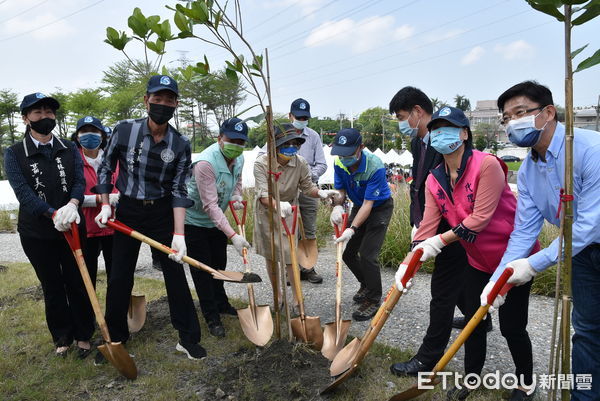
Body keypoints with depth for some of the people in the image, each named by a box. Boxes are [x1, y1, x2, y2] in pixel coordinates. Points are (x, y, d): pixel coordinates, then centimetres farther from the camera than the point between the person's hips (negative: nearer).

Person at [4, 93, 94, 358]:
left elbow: (79, 181, -6)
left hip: (71, 227, 1)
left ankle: (83, 335, 24)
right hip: (37, 233, -1)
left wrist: (72, 204, -28)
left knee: (78, 283, 6)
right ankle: (62, 337, 29)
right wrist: (53, 214, -28)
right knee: (52, 286, 12)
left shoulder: (69, 149, 5)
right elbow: (22, 191, -14)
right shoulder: (15, 154, -2)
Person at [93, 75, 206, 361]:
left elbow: (179, 191, -10)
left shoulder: (180, 145, -10)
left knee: (175, 274, 2)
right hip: (127, 211, 1)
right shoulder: (124, 131, -10)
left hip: (162, 213, 0)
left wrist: (178, 233, -17)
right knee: (119, 277, 9)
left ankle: (188, 338, 16)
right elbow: (105, 169, 4)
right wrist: (105, 205, -4)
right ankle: (115, 337, 29)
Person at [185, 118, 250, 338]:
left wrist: (236, 197, -7)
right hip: (195, 221, -8)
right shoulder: (205, 162, -32)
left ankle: (221, 303, 39)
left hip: (217, 220, 8)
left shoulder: (239, 159, -6)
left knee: (219, 264, 20)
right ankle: (212, 317, 10)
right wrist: (233, 235, -38)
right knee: (202, 270, -1)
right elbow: (210, 205, -34)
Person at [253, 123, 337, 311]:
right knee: (270, 257, 10)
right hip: (266, 212, 0)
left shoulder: (300, 163, -16)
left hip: (289, 211, 1)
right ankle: (278, 296, 29)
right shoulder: (261, 163, -23)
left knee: (290, 256, -4)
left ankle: (297, 299, 10)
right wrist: (278, 204, -53)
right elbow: (264, 195, -32)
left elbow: (307, 187, -3)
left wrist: (320, 192, -26)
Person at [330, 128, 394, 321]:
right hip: (359, 206, 7)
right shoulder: (339, 163, -15)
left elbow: (368, 204, -32)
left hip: (380, 208, -6)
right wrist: (337, 206, -29)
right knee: (348, 253, 8)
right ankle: (366, 285, 34)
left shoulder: (375, 167, -33)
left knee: (368, 255, -14)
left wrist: (352, 229, -41)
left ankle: (373, 300, 4)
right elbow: (340, 190, -6)